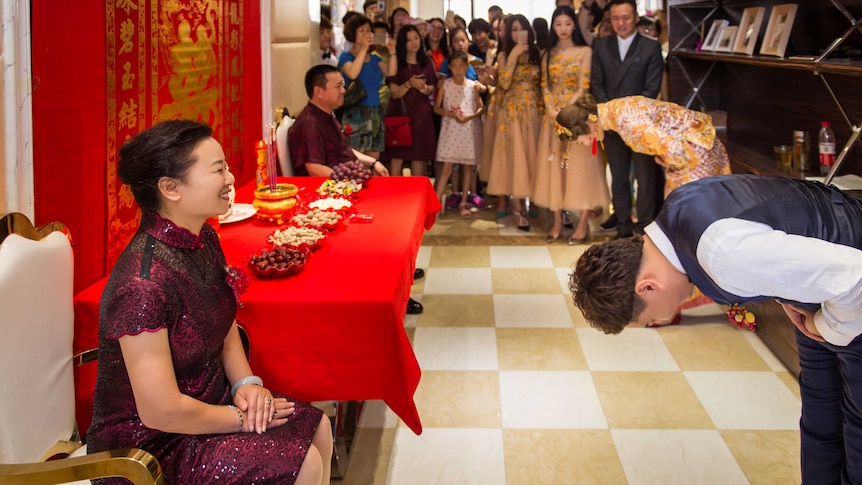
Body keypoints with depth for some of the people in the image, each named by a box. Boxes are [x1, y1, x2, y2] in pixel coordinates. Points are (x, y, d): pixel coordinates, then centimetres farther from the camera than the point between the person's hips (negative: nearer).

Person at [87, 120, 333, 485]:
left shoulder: (204, 240, -3)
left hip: (207, 398, 8)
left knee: (317, 428, 7)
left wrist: (247, 382, -5)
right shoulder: (143, 283, -31)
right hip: (150, 444, -8)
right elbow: (162, 412, -29)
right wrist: (239, 417, -15)